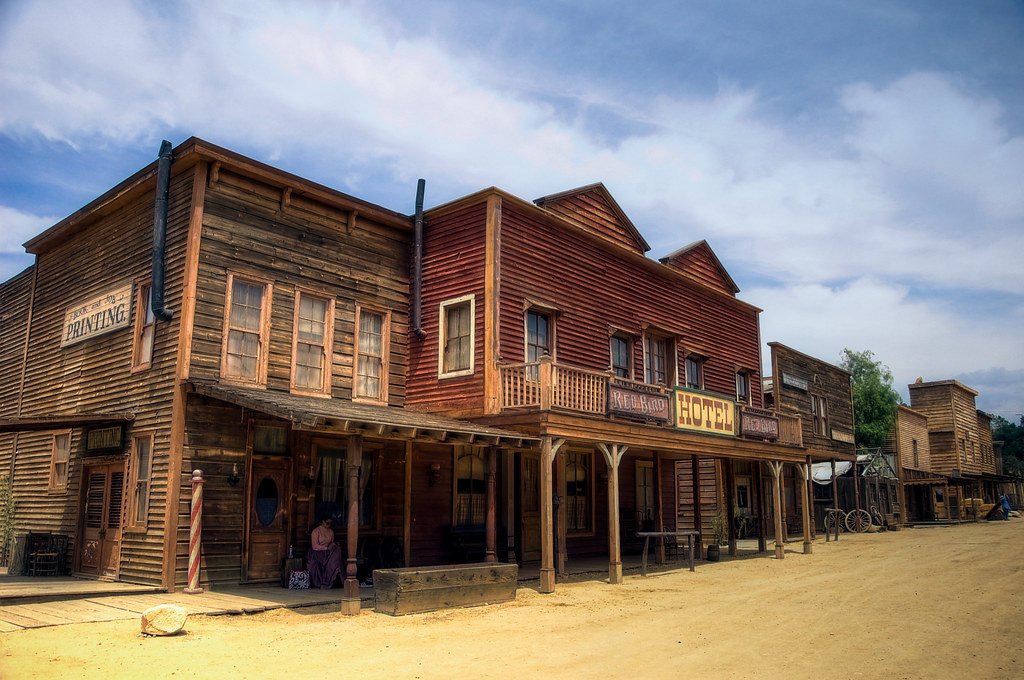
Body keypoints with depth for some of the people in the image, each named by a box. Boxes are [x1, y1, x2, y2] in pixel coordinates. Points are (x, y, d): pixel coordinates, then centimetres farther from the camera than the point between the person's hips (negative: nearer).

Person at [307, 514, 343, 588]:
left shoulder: (331, 531, 16)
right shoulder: (316, 531, -4)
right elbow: (315, 546, -11)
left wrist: (335, 545, -2)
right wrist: (327, 547, -18)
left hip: (328, 552, 5)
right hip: (317, 553, -5)